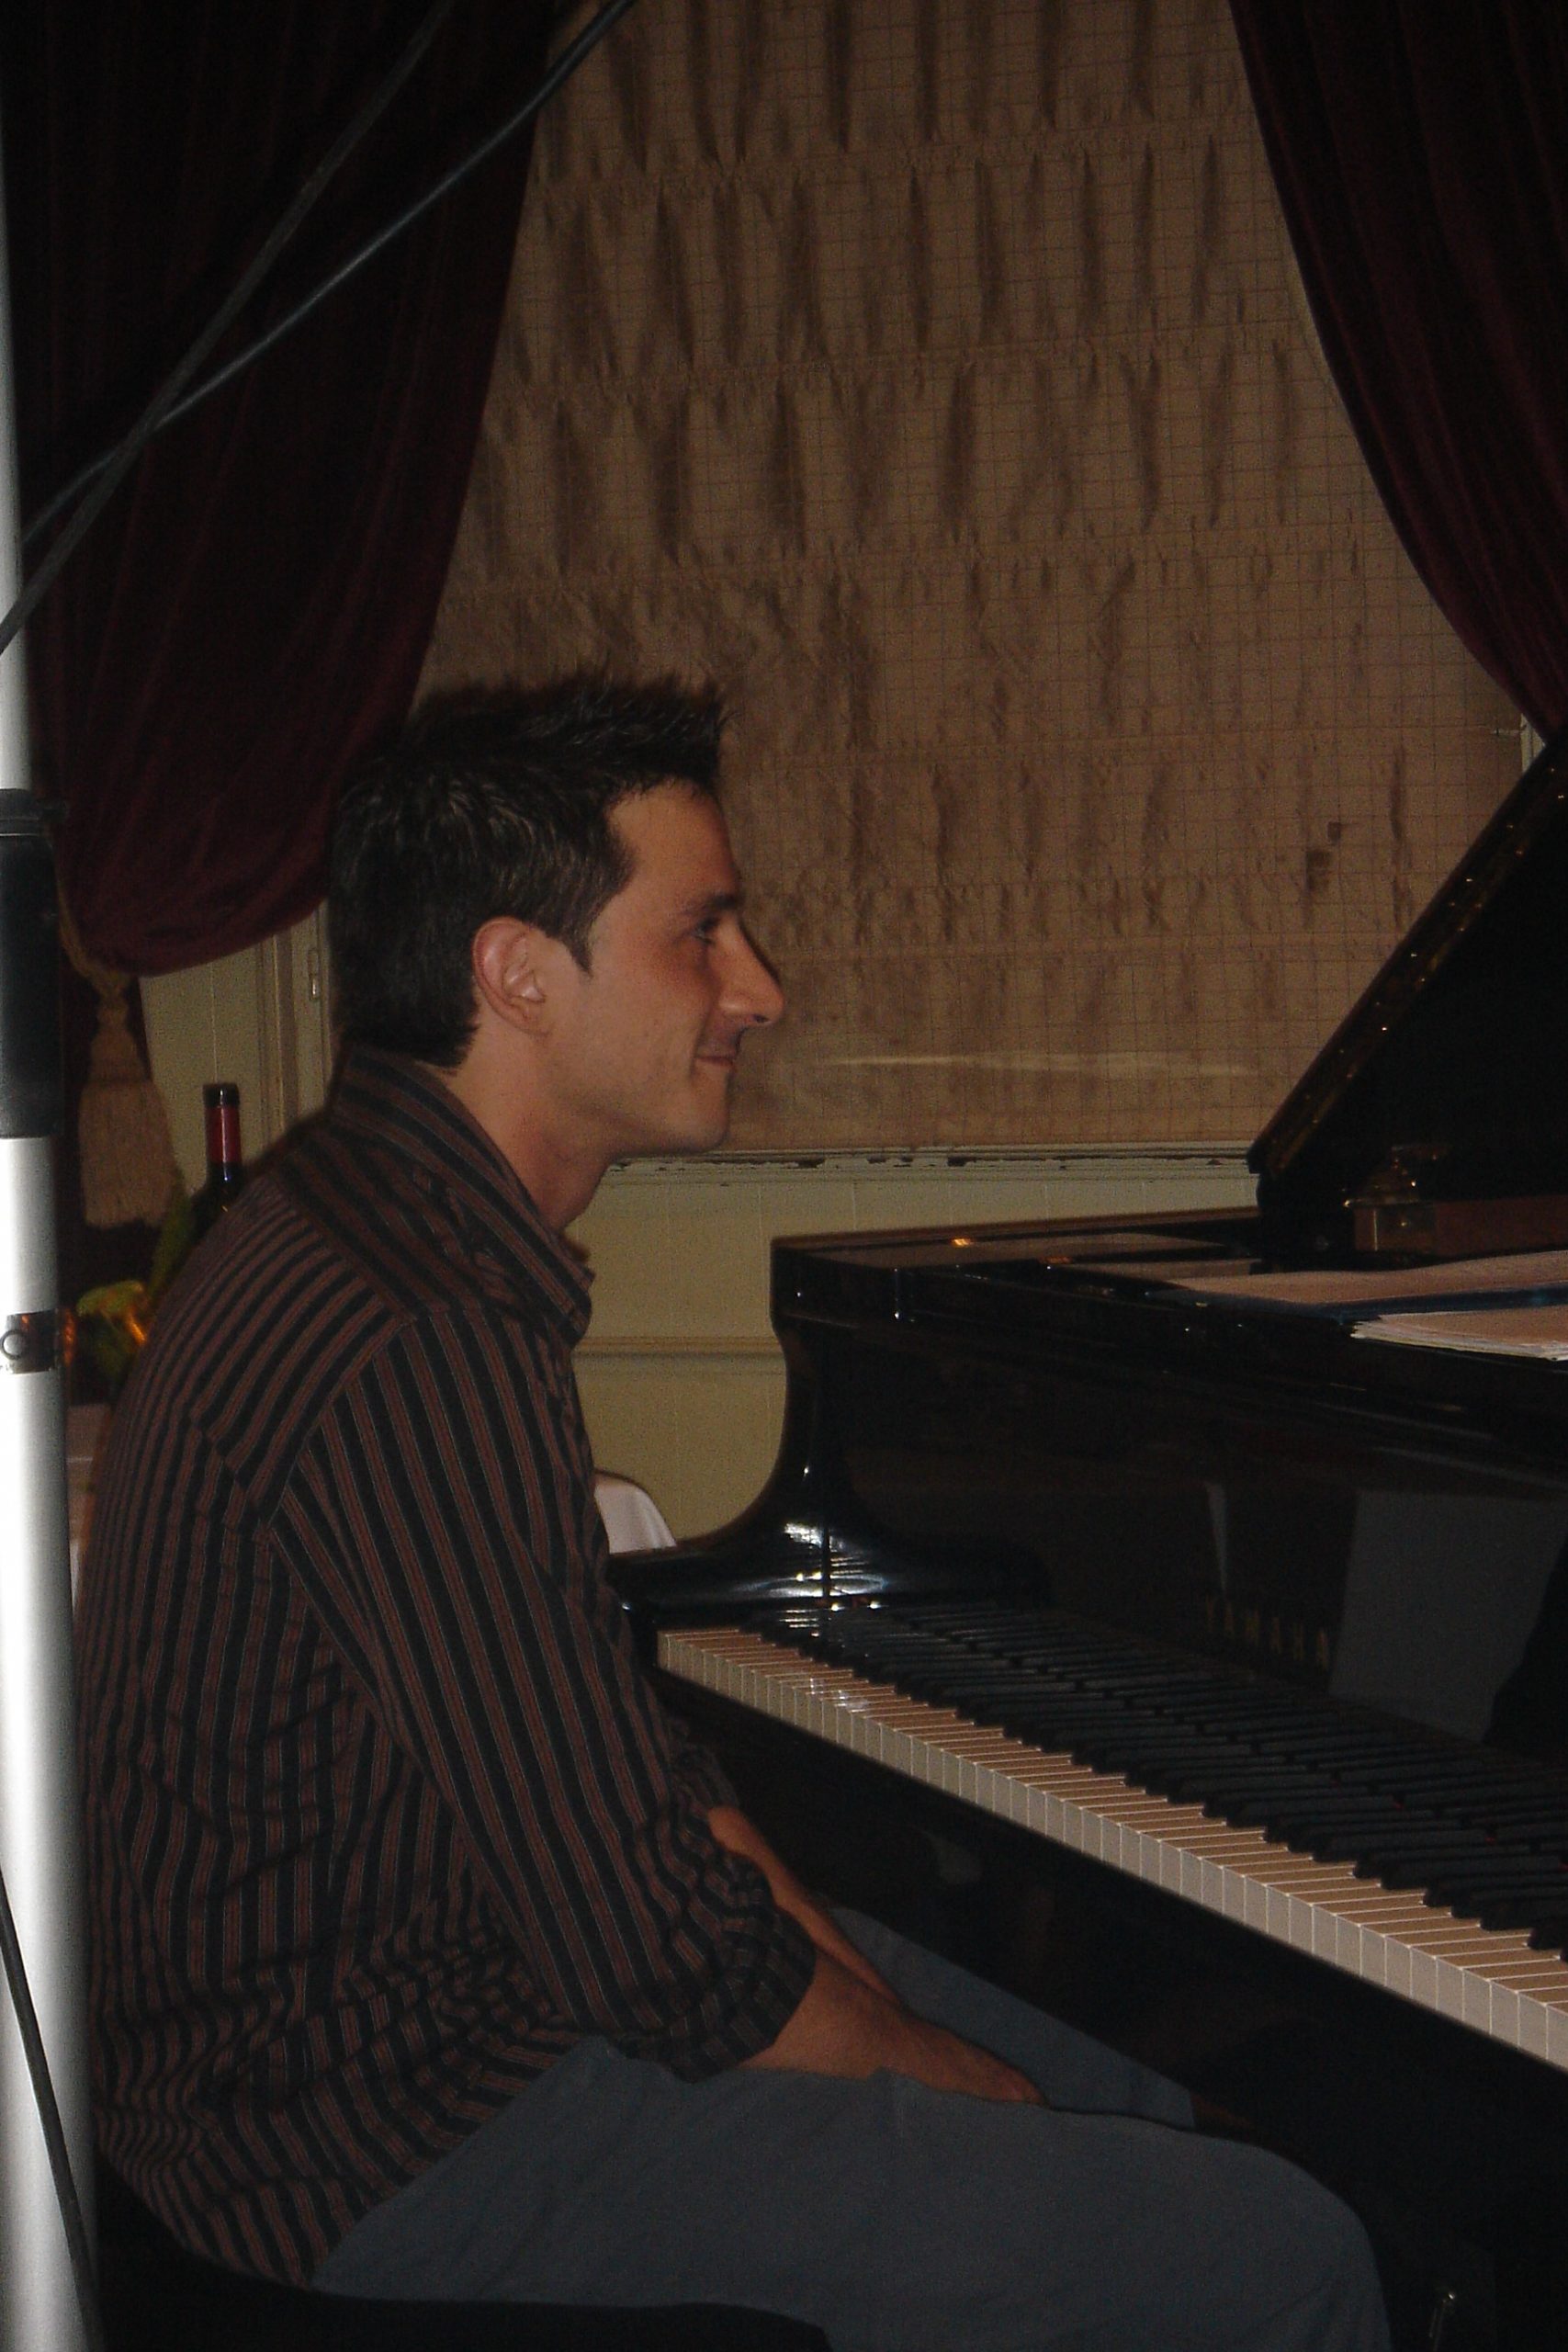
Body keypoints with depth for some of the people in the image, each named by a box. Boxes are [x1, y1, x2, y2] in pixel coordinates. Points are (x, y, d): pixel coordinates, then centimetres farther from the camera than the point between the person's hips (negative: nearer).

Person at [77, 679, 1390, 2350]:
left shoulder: (357, 1227, 7)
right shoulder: (422, 1356, -27)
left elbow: (598, 1734, 15)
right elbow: (662, 1960, -25)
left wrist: (813, 1937, 4)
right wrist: (983, 2093, -9)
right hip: (397, 2136, -11)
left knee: (1137, 2110, 21)